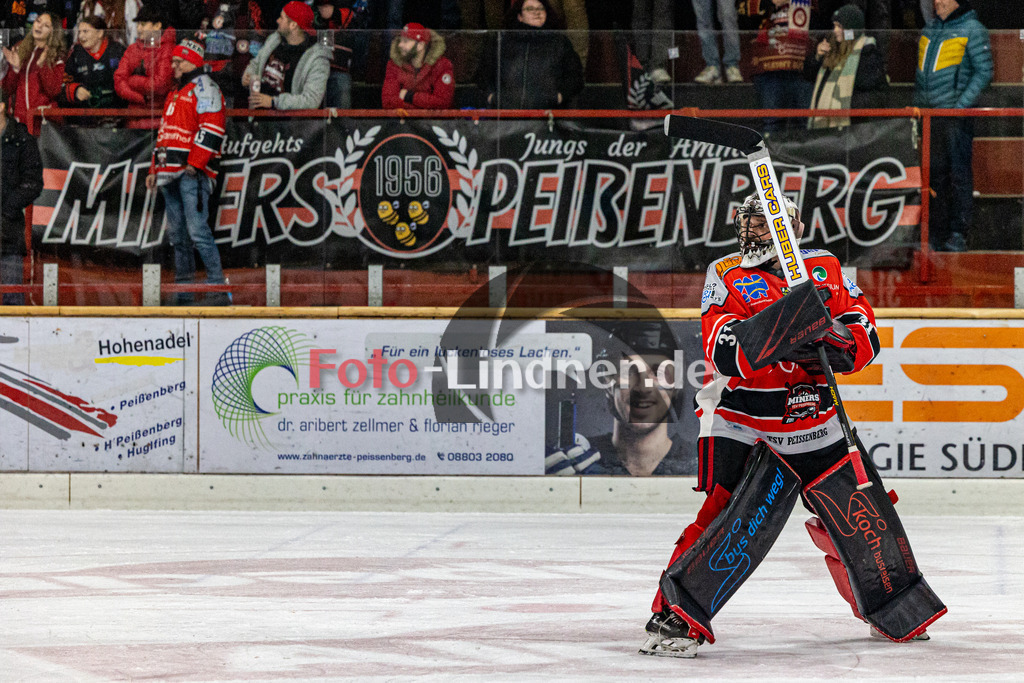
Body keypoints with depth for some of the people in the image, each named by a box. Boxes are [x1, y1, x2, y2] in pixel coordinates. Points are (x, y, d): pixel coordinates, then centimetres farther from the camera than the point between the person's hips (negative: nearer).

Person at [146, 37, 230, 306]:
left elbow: (212, 128, -14)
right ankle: (183, 291, 11)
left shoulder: (204, 87, -4)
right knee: (177, 234, 8)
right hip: (171, 173, 9)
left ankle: (219, 289, -16)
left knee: (197, 230, -16)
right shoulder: (175, 93, 25)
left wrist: (195, 163, -19)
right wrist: (156, 169, 24)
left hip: (192, 173, -9)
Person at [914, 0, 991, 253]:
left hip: (957, 115, -6)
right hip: (928, 116, 6)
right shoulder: (930, 29, 15)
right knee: (934, 174, 8)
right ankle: (937, 234, 14)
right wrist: (917, 106, 14)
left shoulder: (972, 30, -4)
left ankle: (958, 234, -3)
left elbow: (983, 73, -8)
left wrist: (961, 106, -15)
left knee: (959, 173, -5)